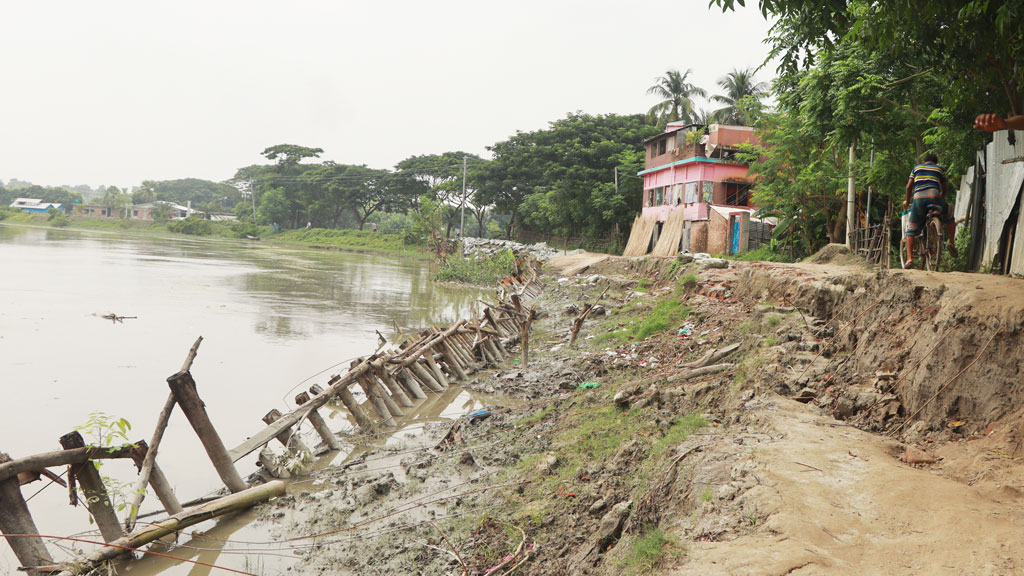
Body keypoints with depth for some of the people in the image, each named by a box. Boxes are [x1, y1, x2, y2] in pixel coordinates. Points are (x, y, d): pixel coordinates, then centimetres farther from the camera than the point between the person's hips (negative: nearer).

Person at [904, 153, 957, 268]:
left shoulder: (916, 168, 26)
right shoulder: (940, 169, 25)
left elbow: (909, 186, 19)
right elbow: (944, 188, 25)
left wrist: (907, 201, 31)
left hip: (918, 199, 0)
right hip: (934, 197, 0)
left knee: (911, 230, 9)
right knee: (950, 217, 30)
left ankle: (909, 258, -4)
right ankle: (952, 243, 20)